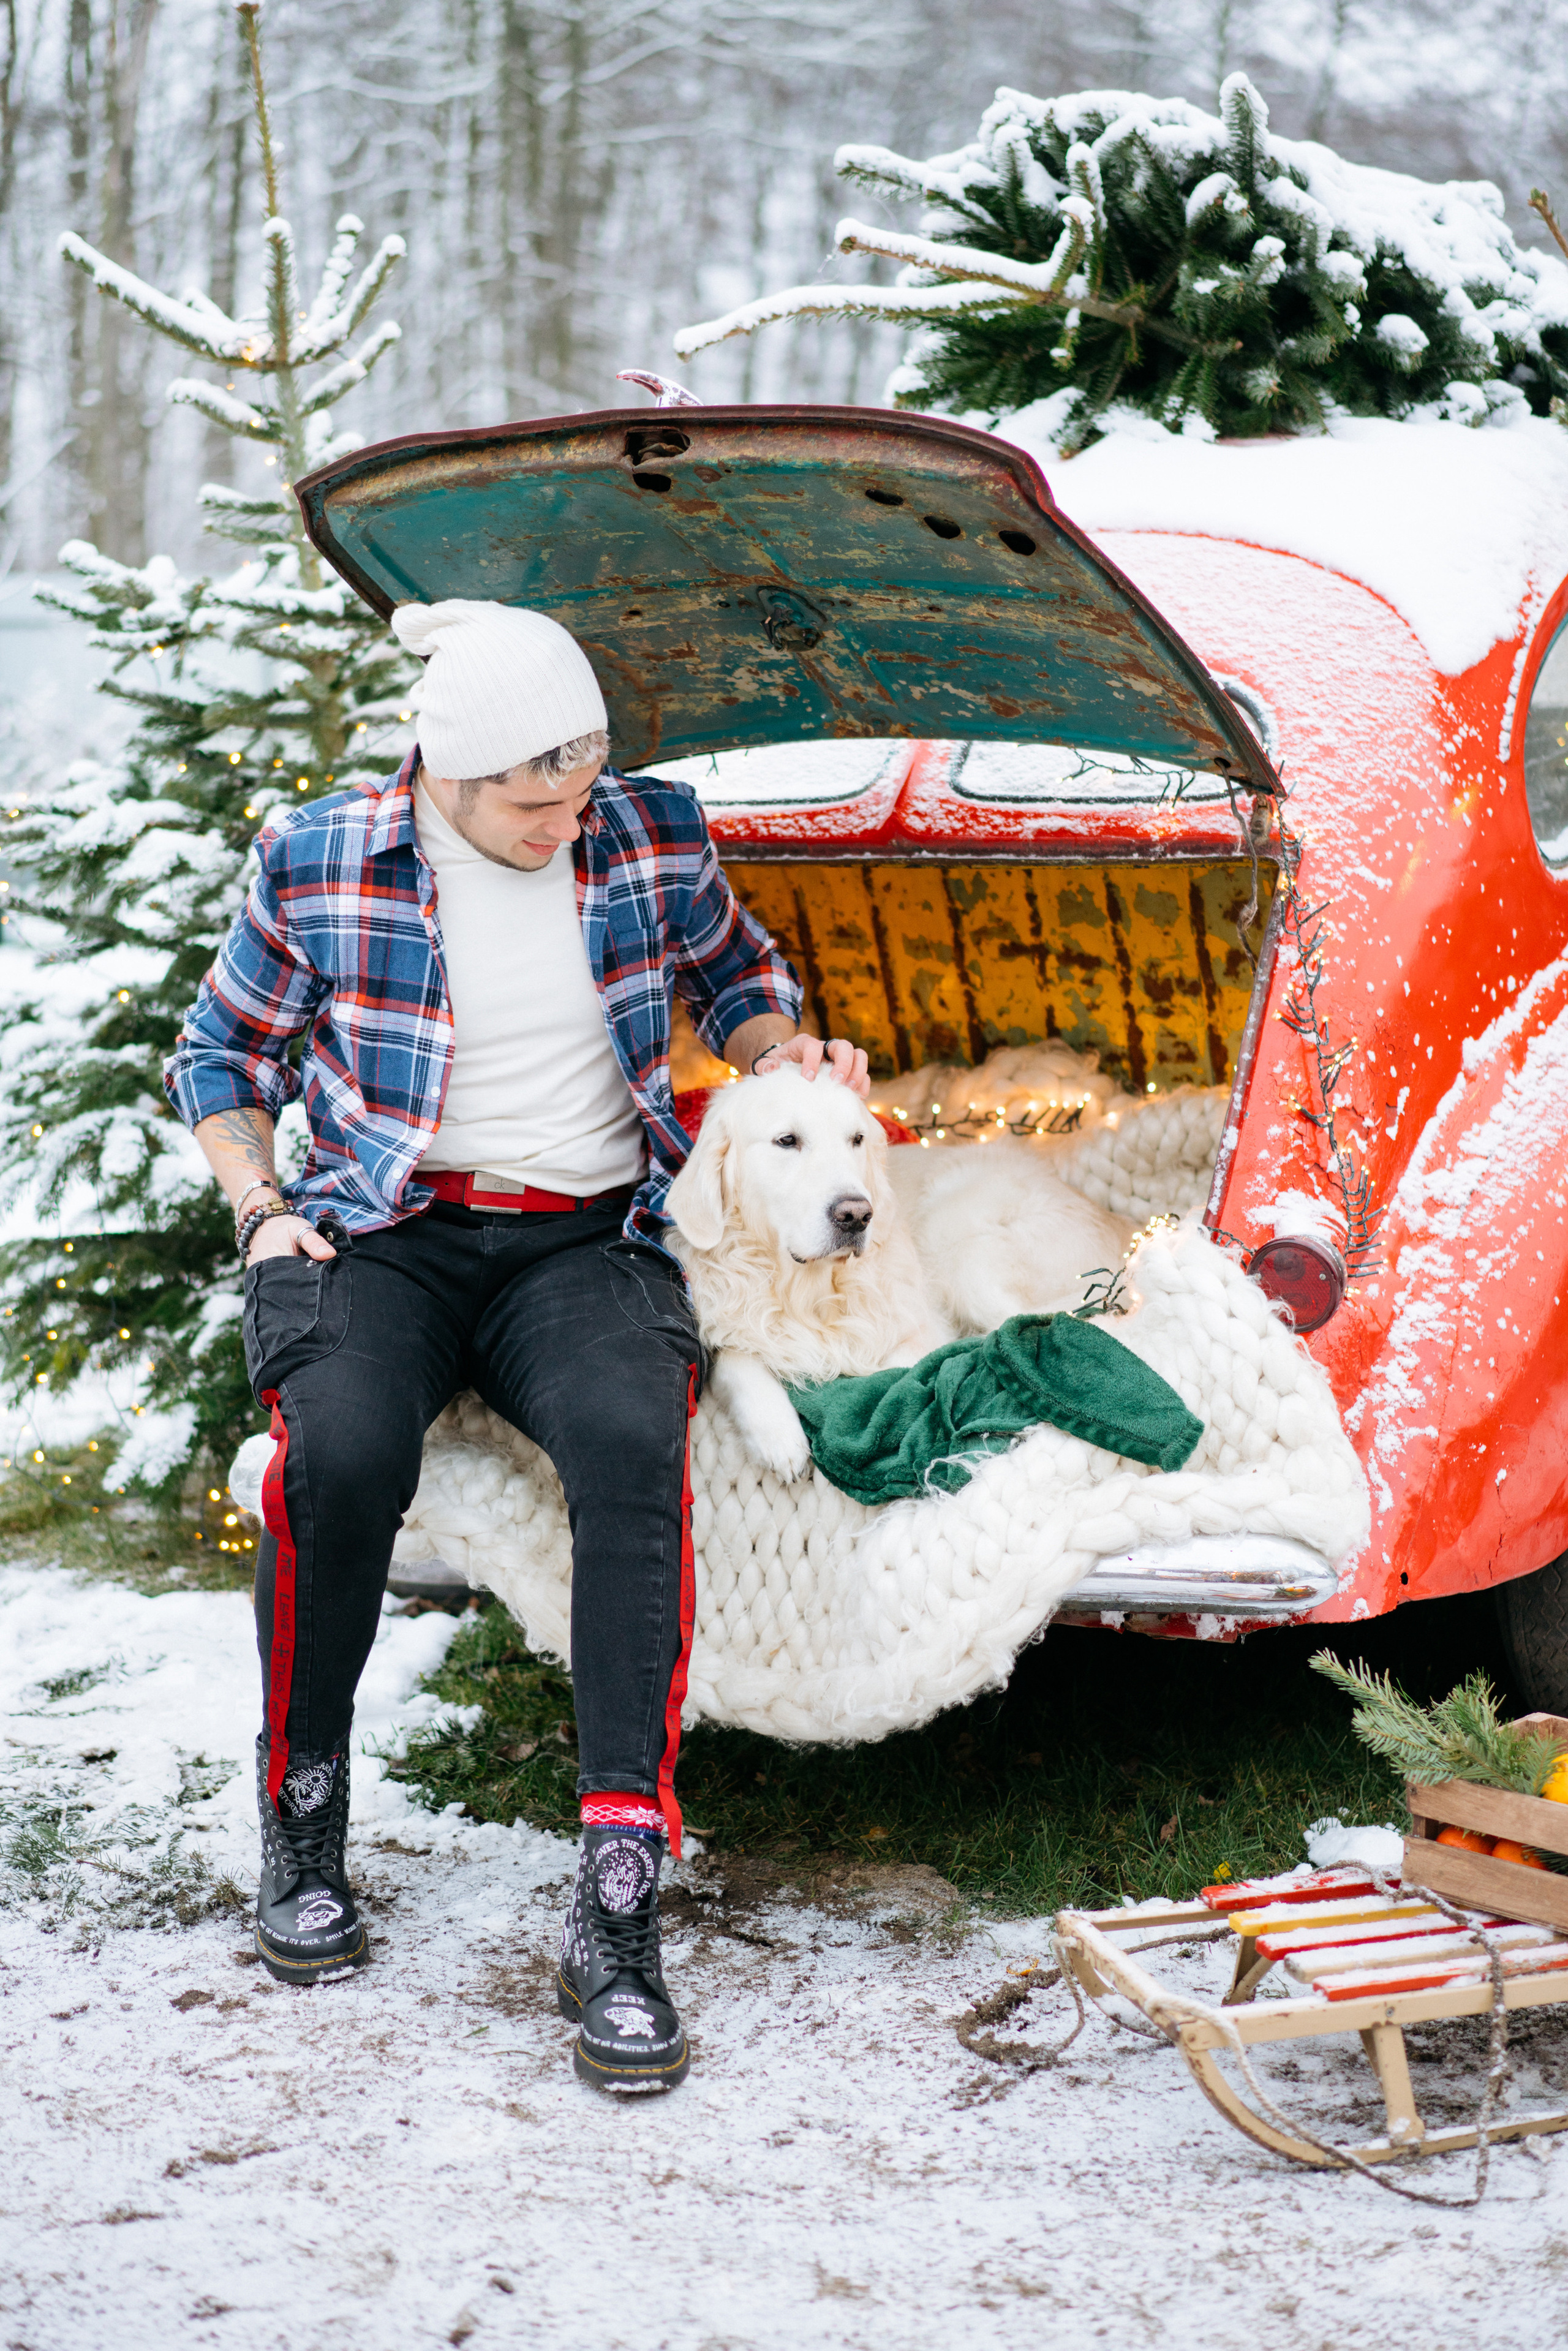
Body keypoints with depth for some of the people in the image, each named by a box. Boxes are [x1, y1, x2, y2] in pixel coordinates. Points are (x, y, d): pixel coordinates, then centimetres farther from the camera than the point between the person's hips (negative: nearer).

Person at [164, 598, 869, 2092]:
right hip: (384, 1231, -1)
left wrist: (789, 1055, 2)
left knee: (633, 1443, -34)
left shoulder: (654, 837, 3)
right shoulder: (318, 864, -2)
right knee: (340, 1451, -35)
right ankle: (302, 1829, -8)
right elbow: (224, 1050, 13)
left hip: (587, 1241, 1)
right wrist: (258, 1206, -3)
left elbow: (734, 973, 23)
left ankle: (616, 1909, -34)